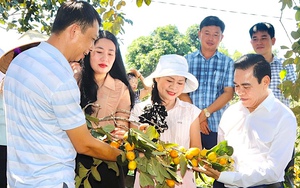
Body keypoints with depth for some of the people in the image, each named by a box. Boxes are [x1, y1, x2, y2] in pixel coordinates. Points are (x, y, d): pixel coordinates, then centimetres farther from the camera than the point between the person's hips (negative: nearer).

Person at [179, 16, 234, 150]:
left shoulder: (228, 62, 6)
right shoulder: (187, 60, 8)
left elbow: (228, 93, -1)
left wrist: (206, 113, -11)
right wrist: (197, 116, -9)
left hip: (218, 126, 0)